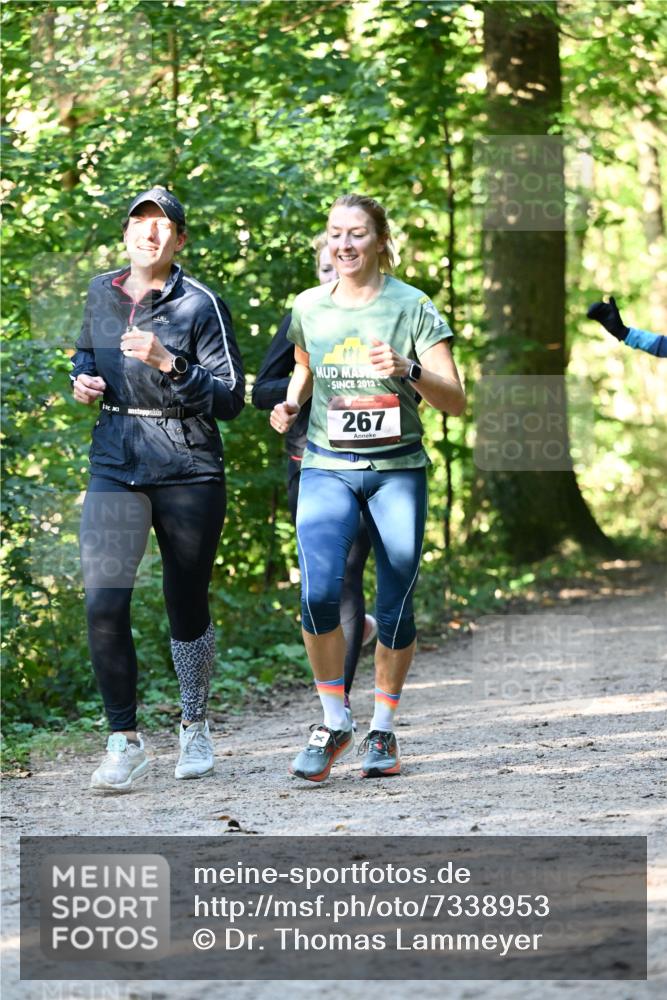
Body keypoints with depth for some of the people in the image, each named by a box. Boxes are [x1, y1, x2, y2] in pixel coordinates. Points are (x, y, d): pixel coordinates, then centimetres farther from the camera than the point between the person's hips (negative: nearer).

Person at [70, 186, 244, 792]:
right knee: (104, 605, -12)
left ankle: (195, 727, 31)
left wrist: (167, 363, -22)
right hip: (115, 468, 3)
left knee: (187, 607, 8)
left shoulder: (200, 305, -6)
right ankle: (125, 743, -3)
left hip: (189, 472, -3)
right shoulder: (101, 294, 9)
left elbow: (230, 398, -10)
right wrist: (84, 379, 7)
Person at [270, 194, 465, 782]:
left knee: (395, 608, 3)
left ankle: (384, 730, 22)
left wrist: (410, 370, -25)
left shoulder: (412, 307, -3)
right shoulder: (309, 308, 6)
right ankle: (334, 723, -1)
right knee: (319, 592, -19)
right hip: (326, 468, 1)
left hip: (397, 470, -1)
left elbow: (456, 401, -7)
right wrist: (290, 402, 6)